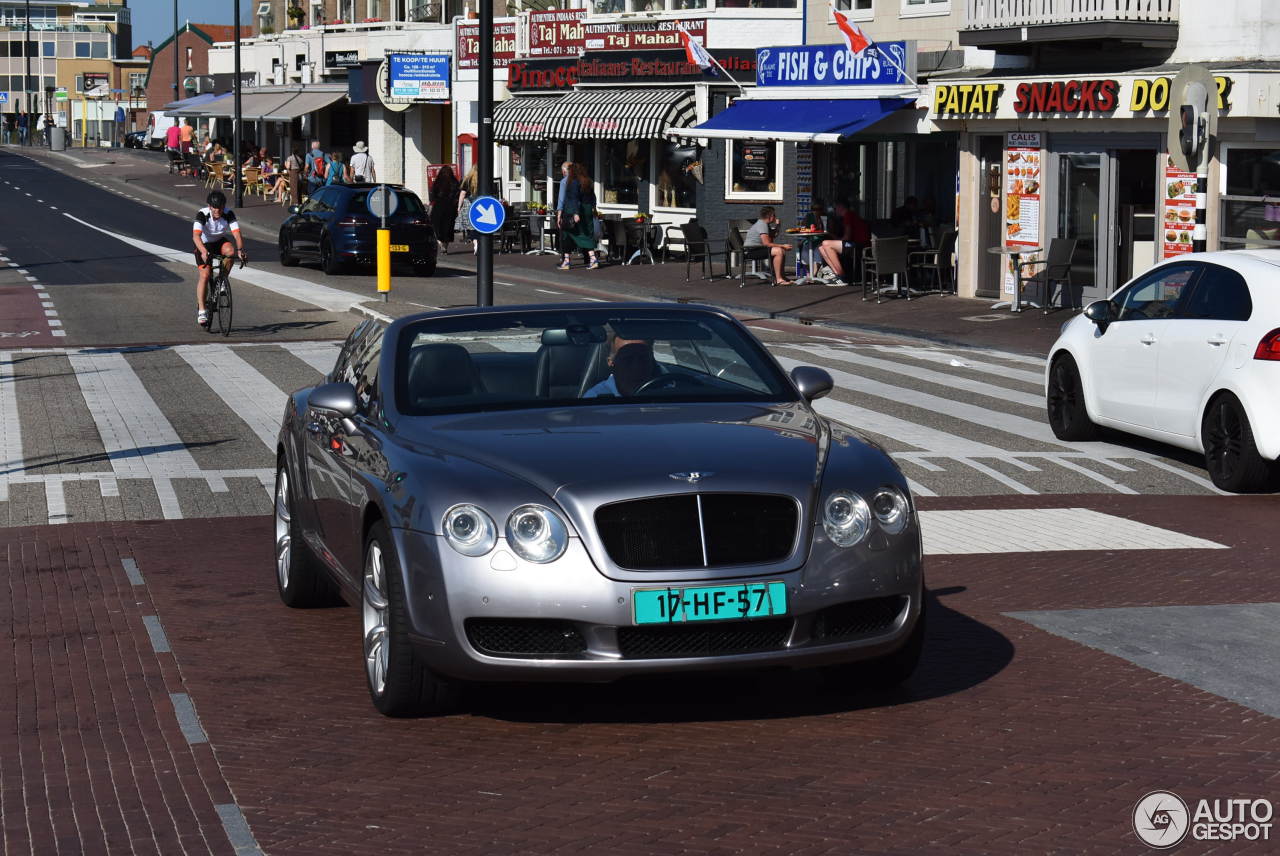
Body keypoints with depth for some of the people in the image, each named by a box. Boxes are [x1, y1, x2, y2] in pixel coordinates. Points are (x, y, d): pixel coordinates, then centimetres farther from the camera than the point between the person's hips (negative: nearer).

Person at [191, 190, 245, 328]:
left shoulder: (228, 214, -22)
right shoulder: (202, 214, -28)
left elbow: (236, 233, -32)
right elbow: (196, 235, -40)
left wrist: (240, 249, -51)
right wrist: (203, 252, -57)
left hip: (220, 242, 2)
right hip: (204, 245, -2)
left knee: (229, 251, -33)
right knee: (205, 275, -18)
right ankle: (201, 310, -11)